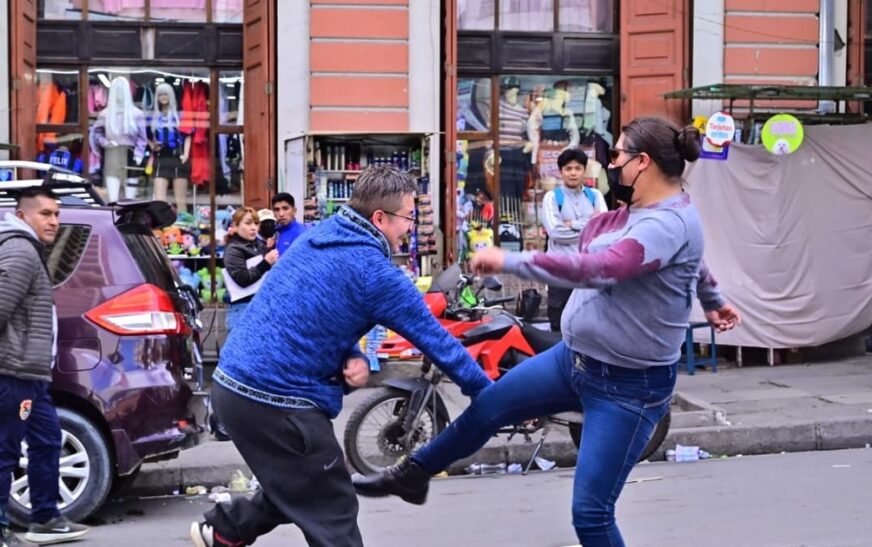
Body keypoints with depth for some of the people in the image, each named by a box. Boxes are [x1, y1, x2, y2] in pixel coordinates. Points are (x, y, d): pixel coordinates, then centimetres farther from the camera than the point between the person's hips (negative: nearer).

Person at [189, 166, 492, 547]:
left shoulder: (318, 236, 10)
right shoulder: (376, 272, -14)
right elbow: (436, 341, -6)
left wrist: (352, 357, -1)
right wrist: (487, 393, 6)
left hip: (231, 383, 9)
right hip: (275, 400, -9)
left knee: (295, 491, 26)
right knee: (333, 514, 2)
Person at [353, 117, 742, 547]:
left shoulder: (670, 222, -25)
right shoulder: (644, 213, 6)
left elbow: (597, 270, -38)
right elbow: (692, 262, 26)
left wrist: (508, 261, -33)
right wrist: (713, 301, 43)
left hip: (629, 386, -9)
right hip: (574, 357, 10)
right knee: (487, 406, 17)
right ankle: (412, 475, 40)